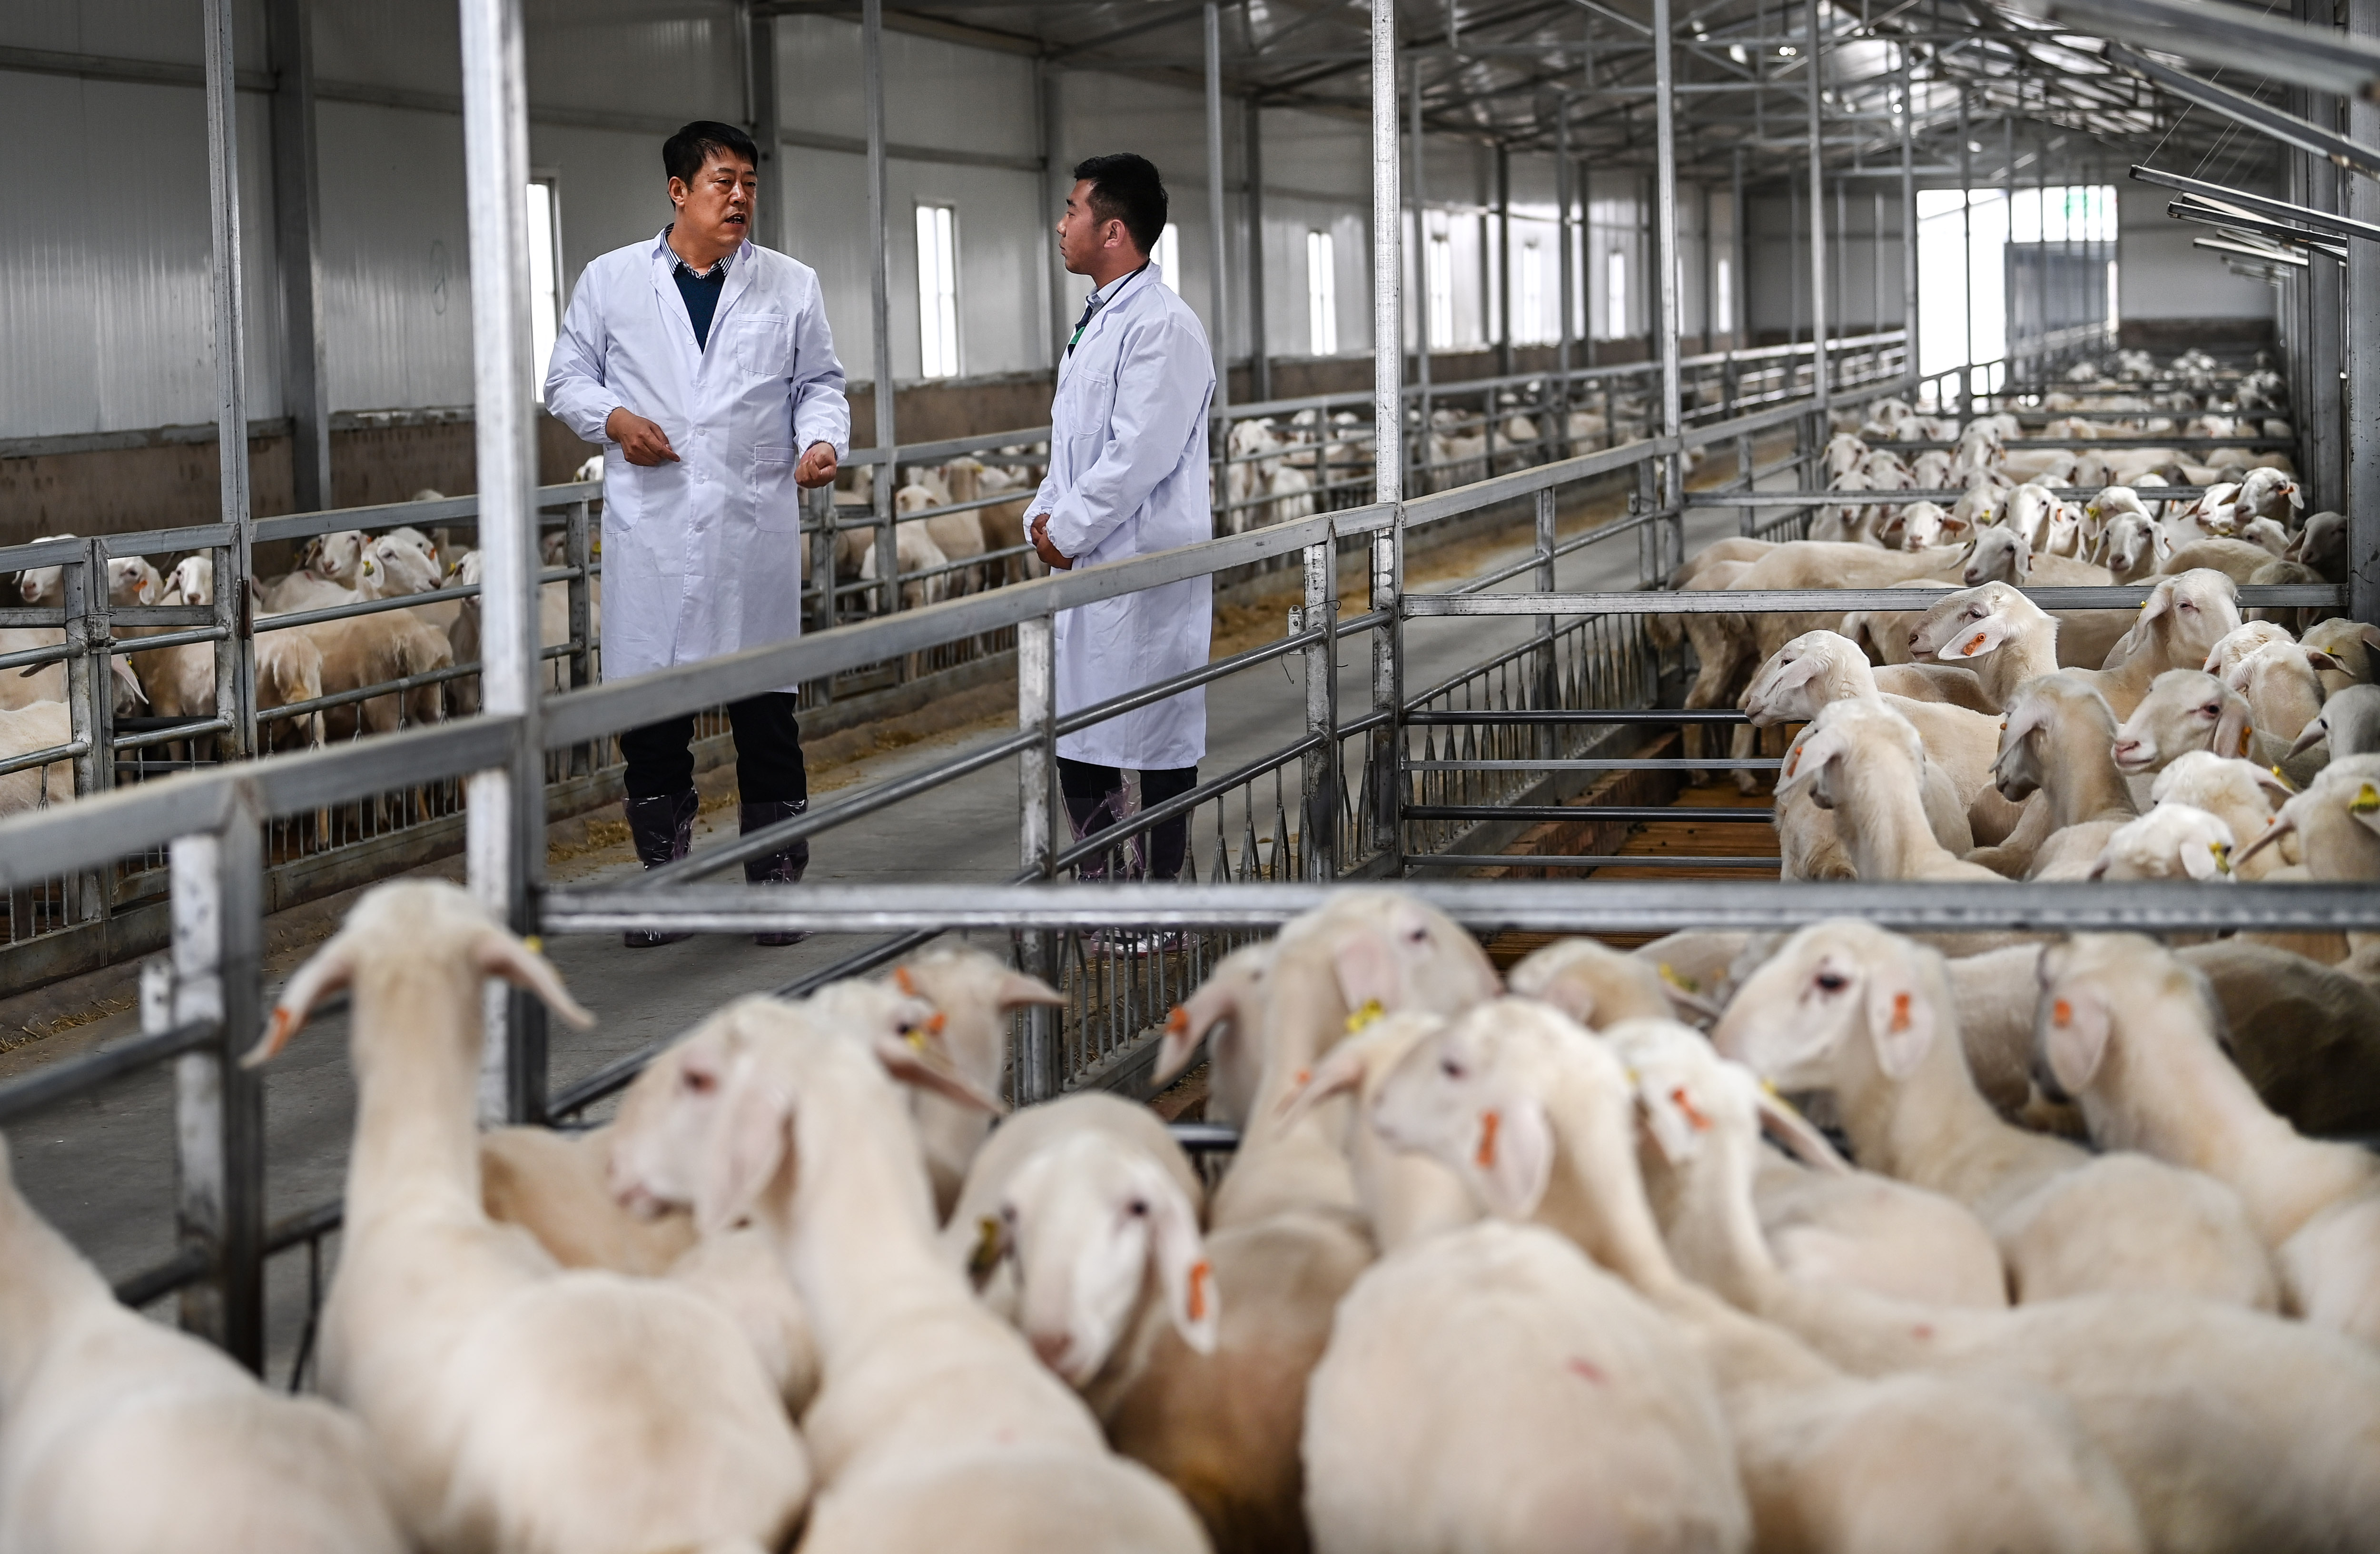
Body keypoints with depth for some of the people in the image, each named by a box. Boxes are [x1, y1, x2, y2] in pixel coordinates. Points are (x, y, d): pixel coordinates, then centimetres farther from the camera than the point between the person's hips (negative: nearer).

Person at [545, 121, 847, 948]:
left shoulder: (792, 286, 10)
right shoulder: (611, 280, 7)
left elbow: (819, 384, 12)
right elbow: (567, 378, 11)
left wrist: (822, 440, -8)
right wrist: (612, 419, -9)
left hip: (756, 529, 0)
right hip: (651, 529, 0)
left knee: (767, 709, 3)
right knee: (650, 705, 3)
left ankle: (776, 876, 14)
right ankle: (663, 877, 14)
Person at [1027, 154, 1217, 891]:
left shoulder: (1164, 326, -15)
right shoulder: (1096, 321, 16)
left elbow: (1139, 455, -21)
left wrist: (1068, 530, -13)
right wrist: (1044, 516, 5)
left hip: (1146, 567, -10)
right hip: (1083, 565, 10)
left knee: (1159, 742, -1)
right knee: (1072, 733, 13)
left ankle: (1162, 882, 6)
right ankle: (1102, 883, 22)